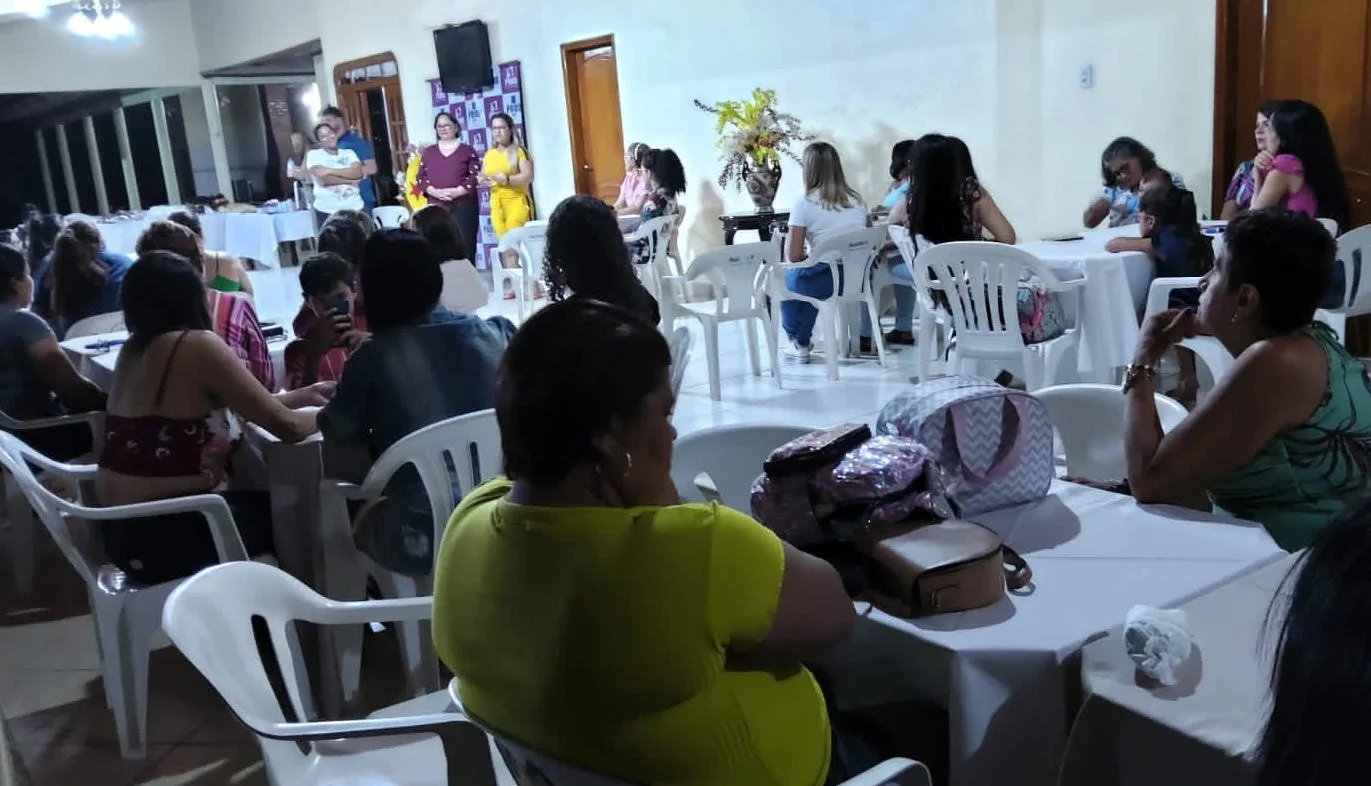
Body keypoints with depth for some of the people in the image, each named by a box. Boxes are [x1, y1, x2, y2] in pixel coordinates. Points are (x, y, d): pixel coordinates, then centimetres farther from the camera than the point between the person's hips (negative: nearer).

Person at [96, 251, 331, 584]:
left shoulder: (134, 348, 7)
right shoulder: (198, 344, -16)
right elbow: (287, 426, -15)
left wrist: (302, 396, 19)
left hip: (121, 529, 8)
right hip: (167, 535, -8)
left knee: (263, 502, 25)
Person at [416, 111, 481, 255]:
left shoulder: (467, 150, 8)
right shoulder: (428, 153, 17)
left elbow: (475, 176, -2)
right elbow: (421, 178, 10)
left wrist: (457, 191, -15)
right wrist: (435, 192, -9)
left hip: (463, 206, -3)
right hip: (436, 208, 3)